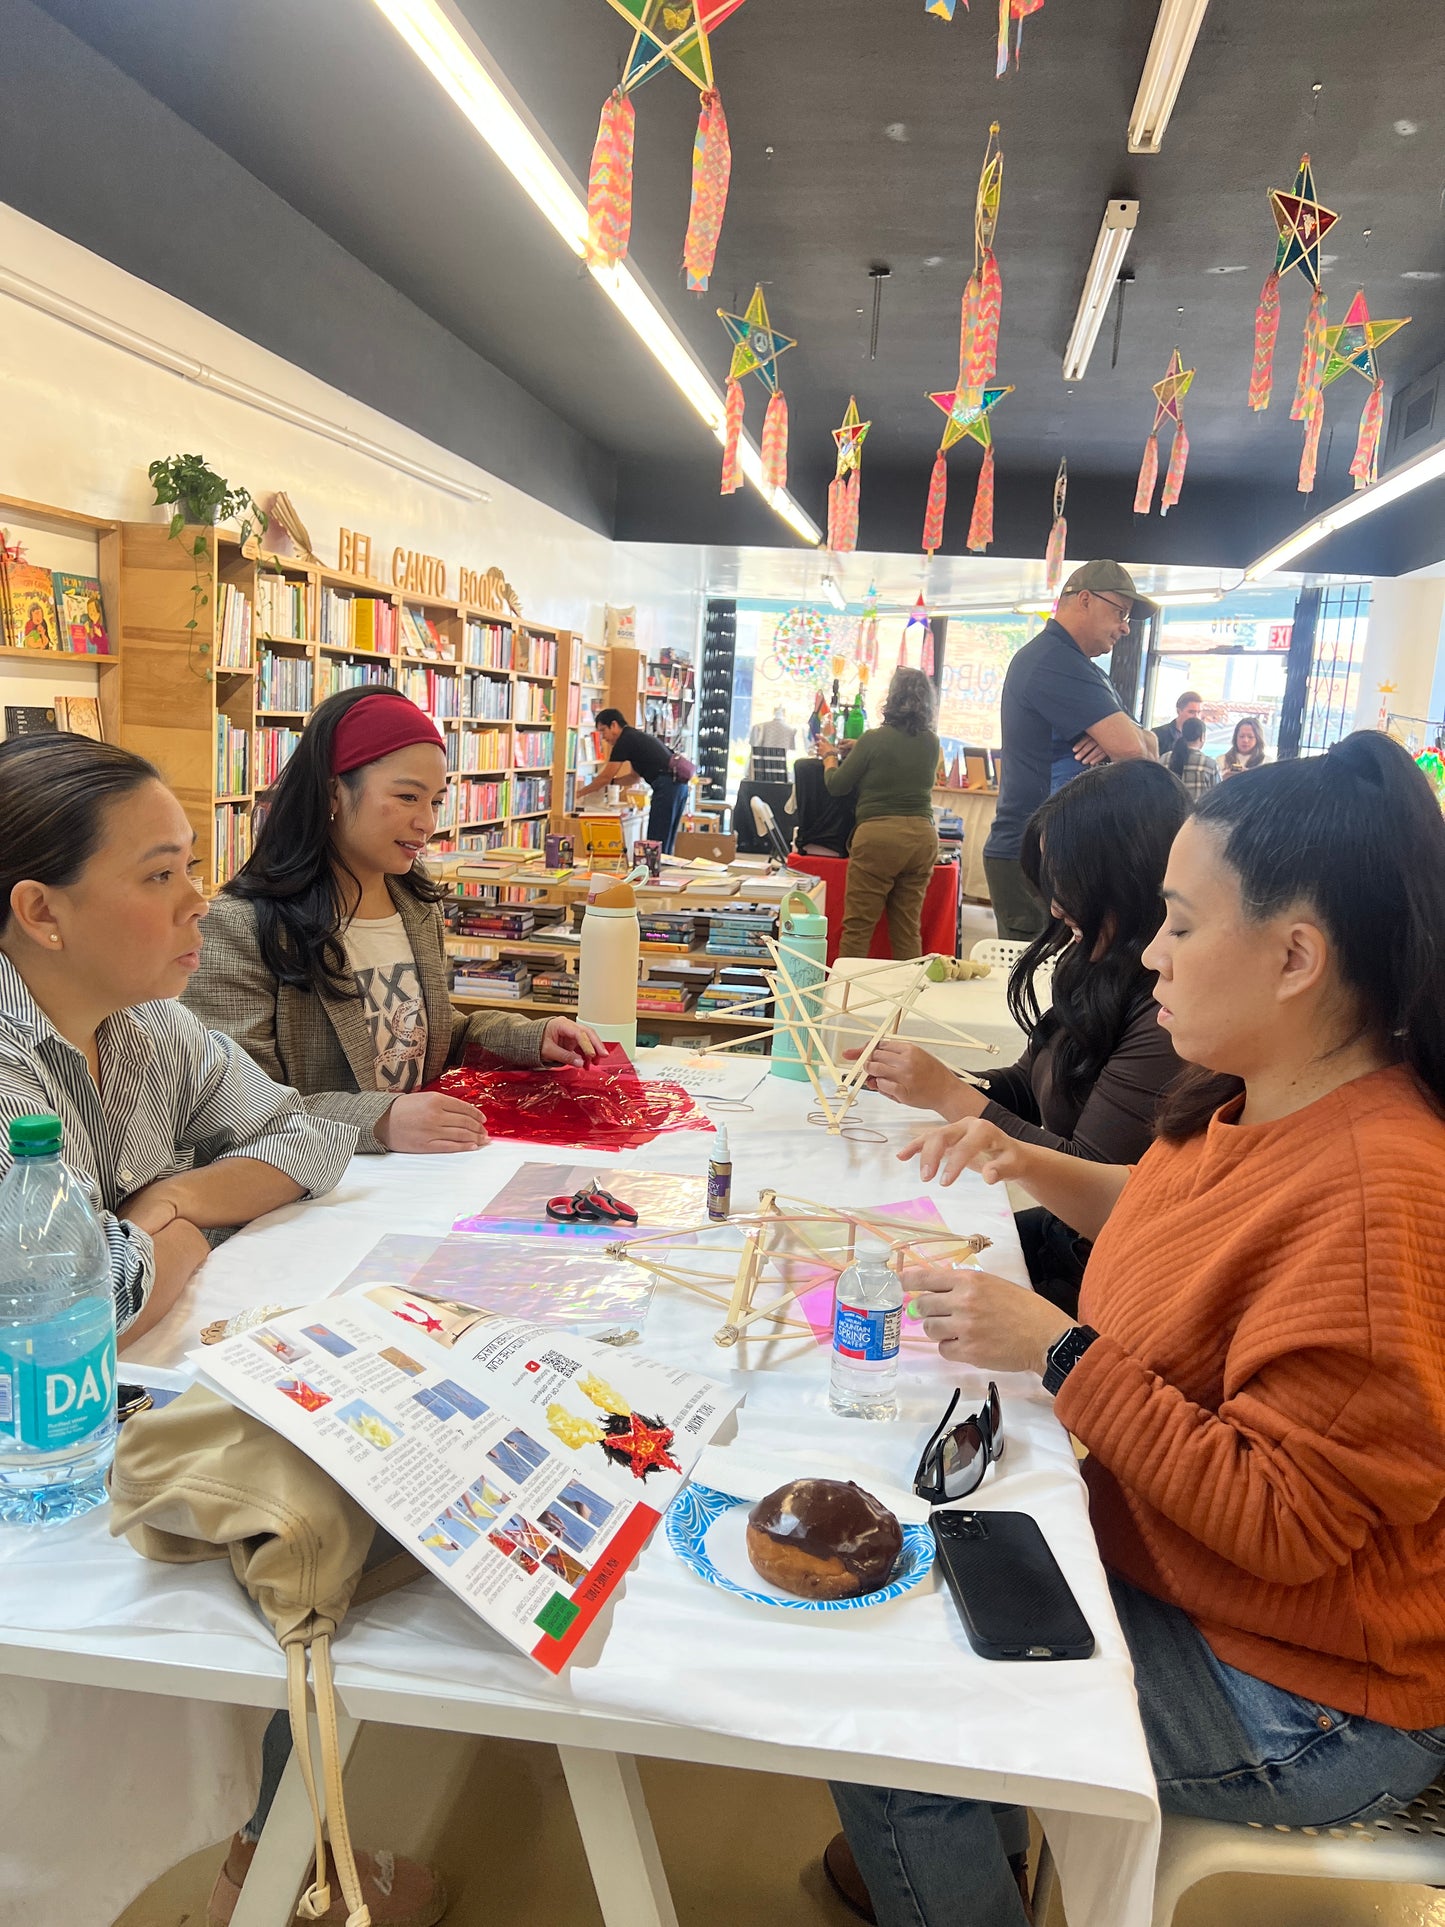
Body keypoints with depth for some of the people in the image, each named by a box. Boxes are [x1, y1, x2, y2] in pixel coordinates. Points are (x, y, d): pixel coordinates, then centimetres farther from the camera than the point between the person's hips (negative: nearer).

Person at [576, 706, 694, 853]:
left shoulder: (625, 741, -5)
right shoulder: (634, 737, 23)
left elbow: (605, 777, 0)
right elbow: (636, 775, 31)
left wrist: (579, 793, 10)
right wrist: (610, 782, 26)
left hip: (667, 786, -10)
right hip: (677, 784, 10)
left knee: (656, 843, -8)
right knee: (665, 845, 11)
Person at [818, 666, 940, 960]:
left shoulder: (874, 740, -7)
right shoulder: (931, 743, 8)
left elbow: (836, 785, 0)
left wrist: (829, 755, 21)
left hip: (878, 834, -5)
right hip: (923, 835, 5)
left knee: (858, 927, 0)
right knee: (909, 930, 11)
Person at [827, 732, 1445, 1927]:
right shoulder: (1265, 1103, -3)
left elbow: (1283, 1522, -28)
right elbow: (1179, 1226, 18)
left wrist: (1059, 1355, -28)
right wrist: (1031, 1166, 4)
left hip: (1302, 1703, -8)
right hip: (1161, 1565, 8)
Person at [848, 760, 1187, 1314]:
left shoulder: (1168, 1012, -25)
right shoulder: (1098, 973, 4)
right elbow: (1026, 1087, 13)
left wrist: (949, 1095, -17)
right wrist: (918, 1080, -4)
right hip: (1060, 1231, 8)